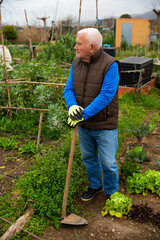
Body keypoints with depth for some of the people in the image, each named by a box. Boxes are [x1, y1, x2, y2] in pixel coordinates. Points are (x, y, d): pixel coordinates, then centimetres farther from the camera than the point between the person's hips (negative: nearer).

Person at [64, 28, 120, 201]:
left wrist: (84, 114, -29)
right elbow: (69, 89, -1)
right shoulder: (76, 62, 0)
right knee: (88, 158, 21)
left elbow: (106, 96, -25)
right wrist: (72, 106, -22)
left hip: (104, 125, -5)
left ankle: (111, 192, 34)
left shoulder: (110, 65, -19)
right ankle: (95, 185, 45)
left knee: (108, 163, 7)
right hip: (84, 125, 6)